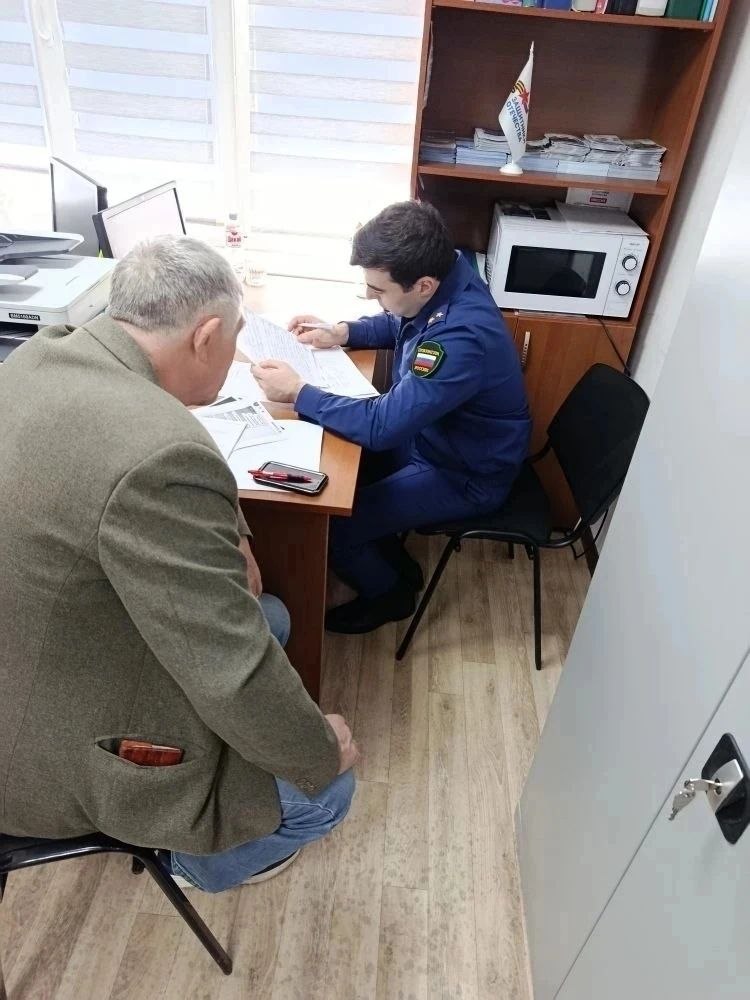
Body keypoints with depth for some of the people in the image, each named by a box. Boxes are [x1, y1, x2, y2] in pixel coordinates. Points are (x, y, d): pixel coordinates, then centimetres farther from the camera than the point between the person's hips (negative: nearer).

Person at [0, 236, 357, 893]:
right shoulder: (160, 453, -37)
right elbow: (235, 674, -31)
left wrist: (226, 538, -1)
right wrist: (323, 754, -11)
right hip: (57, 750, -8)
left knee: (269, 619, 20)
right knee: (325, 791, 4)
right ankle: (207, 860, 36)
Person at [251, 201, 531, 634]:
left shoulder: (463, 339, -38)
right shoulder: (445, 274, -11)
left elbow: (380, 426, -34)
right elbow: (397, 325, 11)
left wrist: (298, 392, -25)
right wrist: (340, 332, -5)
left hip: (465, 474, -8)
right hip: (431, 434, 9)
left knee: (332, 524, -11)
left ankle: (389, 593, 20)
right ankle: (396, 563, 29)